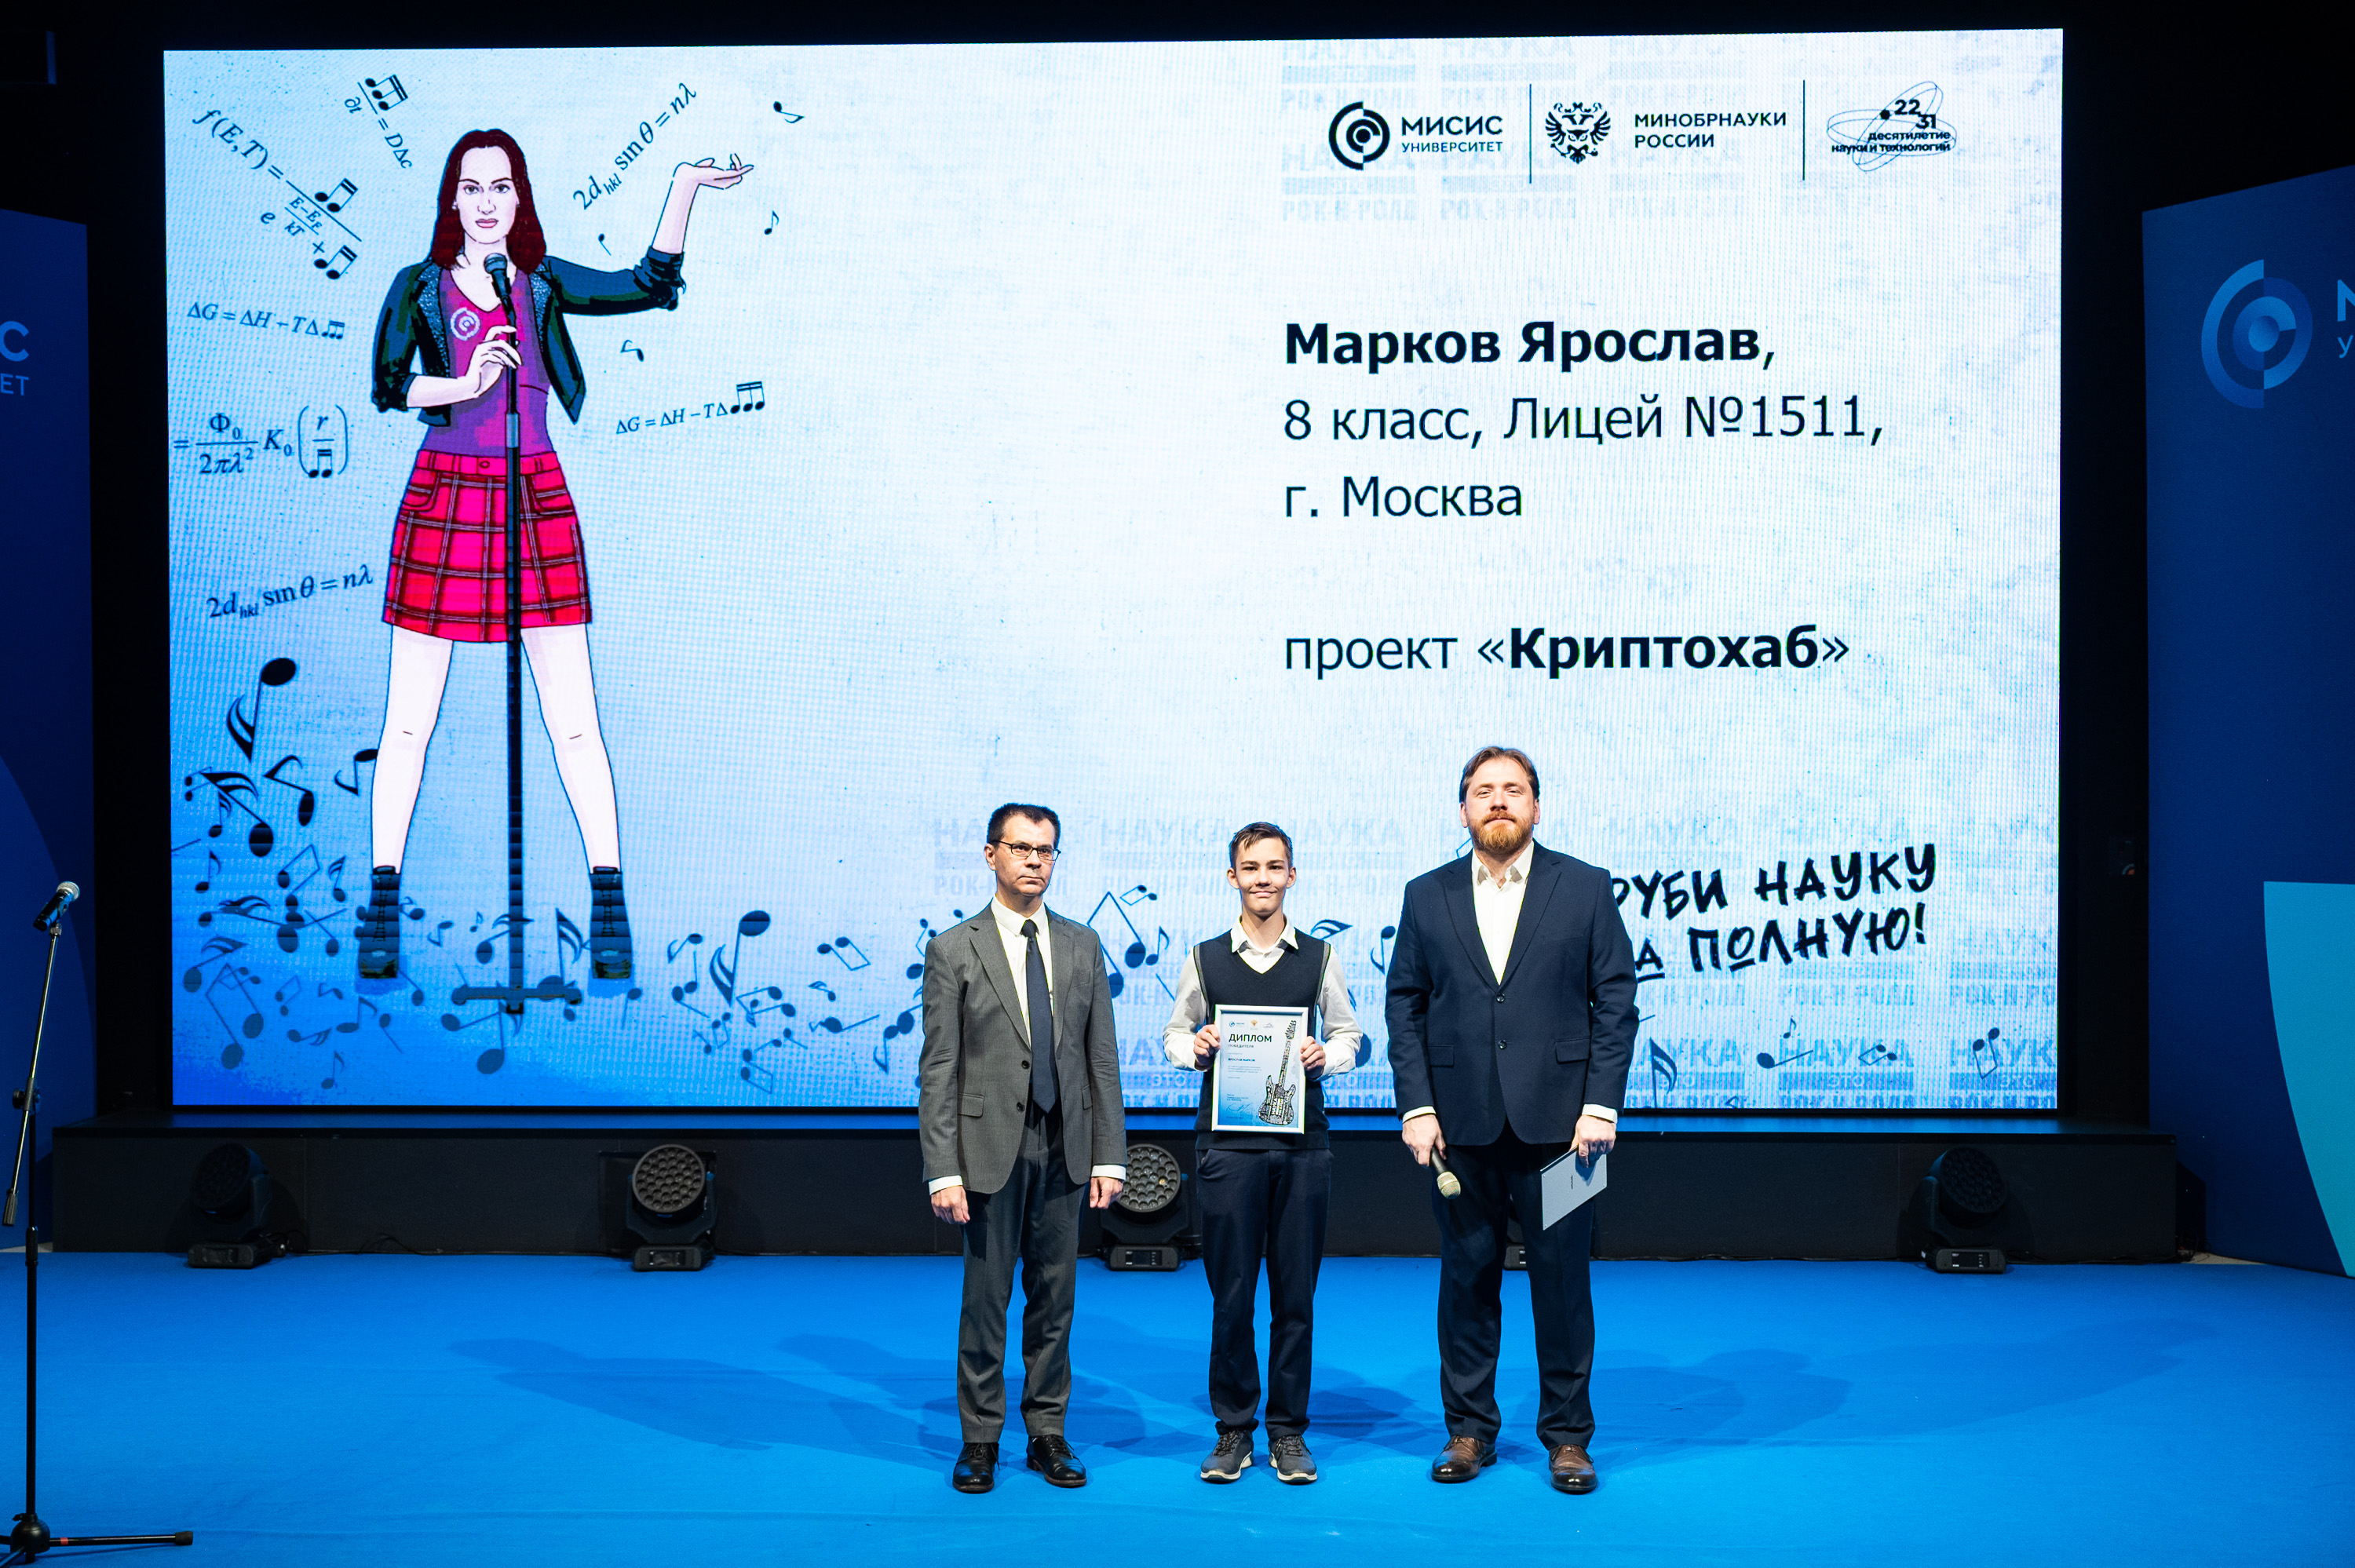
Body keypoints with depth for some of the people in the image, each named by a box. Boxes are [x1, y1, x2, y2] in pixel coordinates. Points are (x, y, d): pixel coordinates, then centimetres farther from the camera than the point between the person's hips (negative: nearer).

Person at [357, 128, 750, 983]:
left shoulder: (543, 283, 11)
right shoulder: (420, 287, 6)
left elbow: (650, 284, 2)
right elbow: (387, 384, -7)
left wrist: (685, 186, -4)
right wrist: (468, 383, -22)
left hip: (536, 501, 1)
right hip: (444, 499, -1)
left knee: (573, 721, -2)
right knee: (409, 721, 1)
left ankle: (609, 903, 4)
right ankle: (382, 905, 9)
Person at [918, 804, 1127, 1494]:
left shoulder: (1082, 945, 9)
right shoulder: (953, 951, -1)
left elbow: (1103, 1058, 9)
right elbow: (937, 1071, -5)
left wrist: (1109, 1154, 3)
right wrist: (943, 1171, -11)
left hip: (1064, 1150, 3)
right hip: (991, 1148, -3)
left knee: (1054, 1296, 9)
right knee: (986, 1296, 3)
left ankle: (1048, 1434, 19)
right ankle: (980, 1442, 14)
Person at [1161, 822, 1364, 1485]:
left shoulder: (1320, 957, 6)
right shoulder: (1205, 958, 6)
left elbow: (1348, 1034, 13)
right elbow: (1174, 1034, 15)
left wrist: (1327, 1055, -7)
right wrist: (1194, 1048, -6)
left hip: (1302, 1143, 0)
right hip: (1228, 1142, 0)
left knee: (1296, 1294, 4)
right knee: (1231, 1294, 2)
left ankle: (1288, 1432, 15)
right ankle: (1233, 1430, 14)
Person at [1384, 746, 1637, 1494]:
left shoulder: (1585, 888, 4)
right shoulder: (1427, 896, 8)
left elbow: (1615, 1001, 2)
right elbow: (1405, 1007, 8)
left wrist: (1602, 1104, -6)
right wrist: (1416, 1106, -1)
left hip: (1556, 1121, -1)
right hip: (1461, 1124, 2)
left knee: (1562, 1276, 3)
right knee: (1466, 1276, 7)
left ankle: (1567, 1435, 15)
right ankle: (1469, 1429, 19)